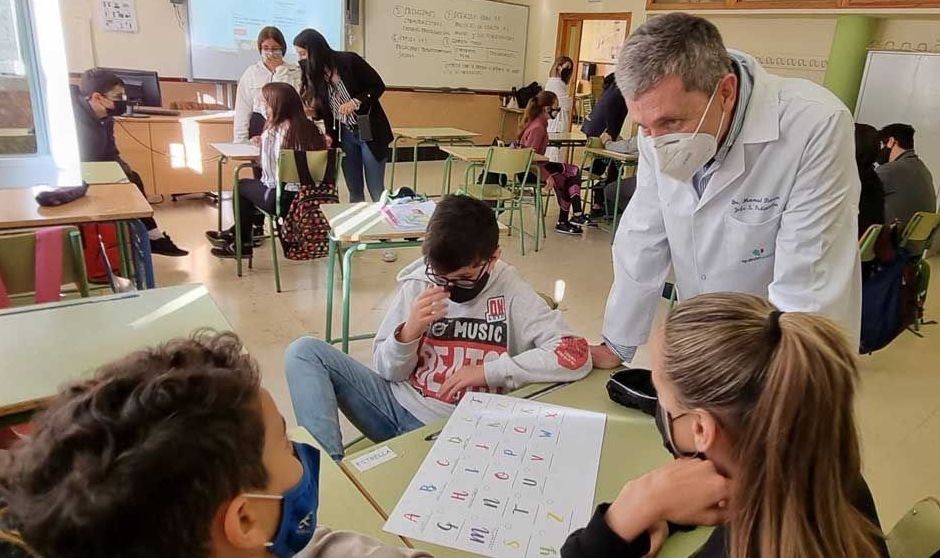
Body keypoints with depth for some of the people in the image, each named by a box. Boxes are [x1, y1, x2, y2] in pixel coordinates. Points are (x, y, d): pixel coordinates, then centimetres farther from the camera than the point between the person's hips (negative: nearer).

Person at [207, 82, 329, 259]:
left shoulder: (272, 133, -14)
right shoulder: (311, 128, -1)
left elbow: (269, 175, -12)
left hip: (283, 200, -6)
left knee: (243, 185, 23)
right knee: (255, 184, 29)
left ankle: (242, 244, 37)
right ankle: (235, 233, 43)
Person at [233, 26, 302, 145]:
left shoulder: (294, 72, 4)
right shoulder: (251, 73, 7)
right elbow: (242, 110, 7)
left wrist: (280, 70, -6)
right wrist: (240, 143, 0)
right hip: (258, 128, 1)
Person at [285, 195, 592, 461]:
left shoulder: (511, 293, -11)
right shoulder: (417, 283, -4)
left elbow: (576, 355, -20)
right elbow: (388, 370, 3)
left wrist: (488, 371, -19)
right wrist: (408, 333, -19)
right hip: (398, 401, 4)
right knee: (305, 351, -12)